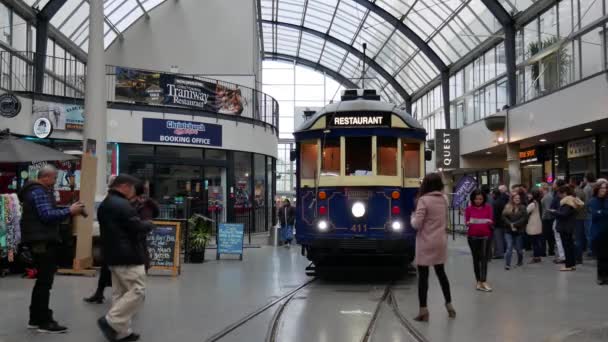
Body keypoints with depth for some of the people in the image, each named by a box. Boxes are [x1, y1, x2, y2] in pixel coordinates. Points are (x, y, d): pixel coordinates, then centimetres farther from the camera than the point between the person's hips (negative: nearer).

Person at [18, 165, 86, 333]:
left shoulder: (40, 190, 19)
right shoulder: (39, 192, -14)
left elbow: (48, 212, 13)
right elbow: (47, 215, -24)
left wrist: (69, 211, 2)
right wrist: (69, 211, -19)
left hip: (42, 240, 11)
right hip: (41, 241, -11)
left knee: (43, 280, 16)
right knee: (45, 281, -6)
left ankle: (35, 319, 22)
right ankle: (44, 321, -2)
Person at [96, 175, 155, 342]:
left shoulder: (104, 204, 17)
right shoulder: (121, 205, -17)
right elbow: (138, 227, -19)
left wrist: (142, 224, 11)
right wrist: (149, 224, 1)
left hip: (113, 255, 11)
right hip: (128, 256, -11)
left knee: (120, 293, 12)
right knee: (137, 291, -6)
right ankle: (111, 321, -9)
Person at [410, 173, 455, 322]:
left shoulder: (423, 200, -15)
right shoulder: (444, 199, 4)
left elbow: (417, 224, -16)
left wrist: (412, 217, 1)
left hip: (426, 243, -6)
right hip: (440, 241, 6)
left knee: (423, 275, 0)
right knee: (441, 272, 19)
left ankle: (423, 310, 2)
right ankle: (449, 304, 26)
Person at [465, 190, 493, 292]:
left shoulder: (488, 207, 1)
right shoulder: (469, 208, 0)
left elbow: (492, 221, 1)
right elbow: (466, 222, -2)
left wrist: (489, 222, -22)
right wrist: (469, 223, -24)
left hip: (485, 235, -1)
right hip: (473, 236, 1)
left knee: (484, 257, -11)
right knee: (476, 258, 6)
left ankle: (483, 281, -14)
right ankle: (479, 281, 14)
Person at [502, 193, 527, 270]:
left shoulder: (522, 208, 1)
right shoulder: (507, 207, 4)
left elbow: (524, 218, -9)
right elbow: (504, 217, -2)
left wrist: (515, 224, -15)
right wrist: (510, 224, -14)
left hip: (519, 231, 0)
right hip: (509, 231, 0)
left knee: (518, 248, 9)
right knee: (509, 247, -10)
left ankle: (520, 261, 34)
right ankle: (507, 264, -9)